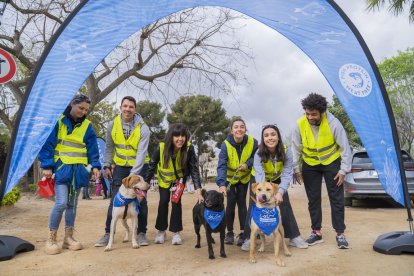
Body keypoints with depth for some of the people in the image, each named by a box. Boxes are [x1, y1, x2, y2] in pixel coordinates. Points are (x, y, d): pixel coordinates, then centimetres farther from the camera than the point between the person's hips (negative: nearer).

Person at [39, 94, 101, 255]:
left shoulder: (87, 126, 6)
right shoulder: (58, 120, -3)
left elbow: (92, 149, 5)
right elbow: (47, 144, -4)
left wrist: (95, 166, -7)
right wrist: (47, 165, -10)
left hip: (78, 169, 3)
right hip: (61, 167, -3)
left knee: (72, 204, 9)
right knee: (61, 203, -13)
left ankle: (68, 238, 21)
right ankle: (51, 239, 5)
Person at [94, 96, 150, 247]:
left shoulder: (143, 128, -17)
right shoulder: (113, 125, -7)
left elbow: (141, 153, -22)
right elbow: (109, 147, 7)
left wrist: (133, 175, -28)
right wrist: (106, 166, 3)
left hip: (138, 167, -2)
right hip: (120, 167, 2)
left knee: (141, 200, 3)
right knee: (114, 201, 3)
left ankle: (141, 233, 17)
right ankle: (108, 233, 15)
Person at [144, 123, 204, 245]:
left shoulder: (189, 148, -33)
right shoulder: (161, 147, -33)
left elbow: (194, 169, -30)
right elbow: (152, 166, -21)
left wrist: (198, 190, -37)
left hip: (179, 178, 0)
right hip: (164, 178, 1)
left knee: (176, 202, -7)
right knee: (163, 202, -1)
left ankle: (176, 232, 11)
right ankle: (161, 231, 20)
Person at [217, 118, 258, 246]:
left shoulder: (252, 142, -22)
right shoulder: (226, 145, -28)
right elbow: (221, 166, -35)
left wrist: (248, 164, -26)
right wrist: (221, 184, -49)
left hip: (244, 177, 1)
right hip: (229, 178, -1)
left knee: (242, 202, -1)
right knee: (231, 203, -6)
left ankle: (243, 233, 9)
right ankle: (229, 232, 10)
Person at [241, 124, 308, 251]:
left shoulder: (286, 151, -28)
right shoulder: (259, 153, -32)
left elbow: (287, 174, -33)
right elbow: (259, 175, -43)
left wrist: (280, 192, -47)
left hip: (277, 180, 1)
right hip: (259, 180, -1)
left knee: (285, 206, -3)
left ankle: (294, 237, 11)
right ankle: (249, 239, 3)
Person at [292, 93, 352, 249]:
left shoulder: (333, 123, -24)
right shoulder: (300, 124, -18)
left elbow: (345, 147, -14)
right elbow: (296, 148, -7)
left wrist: (343, 170, -13)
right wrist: (296, 169, -5)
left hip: (331, 162, -2)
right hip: (310, 164, 2)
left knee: (337, 199, 1)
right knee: (313, 199, 7)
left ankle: (340, 234, 13)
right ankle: (316, 232, 20)